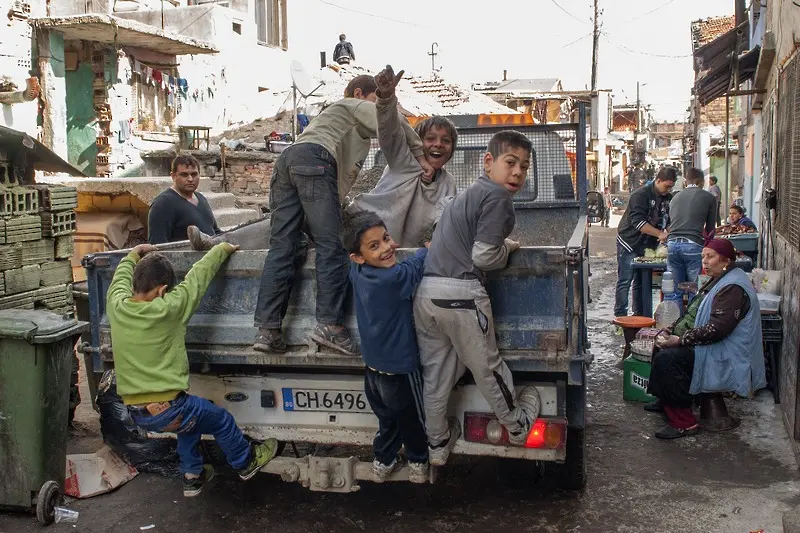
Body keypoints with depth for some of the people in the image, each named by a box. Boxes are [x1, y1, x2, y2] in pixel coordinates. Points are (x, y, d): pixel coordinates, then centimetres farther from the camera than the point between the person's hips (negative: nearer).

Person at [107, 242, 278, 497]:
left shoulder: (116, 307, -5)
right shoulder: (169, 309, -18)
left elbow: (121, 276, 18)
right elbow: (199, 275, -5)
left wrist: (135, 254, 35)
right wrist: (224, 248, 9)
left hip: (136, 414, 6)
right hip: (168, 409, -6)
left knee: (192, 418, 32)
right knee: (221, 419, 19)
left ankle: (192, 476, 39)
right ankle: (246, 462, 39)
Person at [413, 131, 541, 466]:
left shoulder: (469, 192, 20)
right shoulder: (498, 196, -9)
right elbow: (483, 256, -14)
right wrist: (508, 249, 4)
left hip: (426, 291, 8)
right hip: (460, 293, -8)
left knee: (434, 375, 15)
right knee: (487, 368, 12)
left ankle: (436, 445, 28)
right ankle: (517, 425, 33)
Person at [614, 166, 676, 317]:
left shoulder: (667, 198, 6)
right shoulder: (641, 195, -17)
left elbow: (670, 220, 14)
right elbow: (638, 222, -26)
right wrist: (660, 234, -29)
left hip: (648, 245, 7)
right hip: (629, 243, -7)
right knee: (625, 280, -4)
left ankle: (639, 314, 16)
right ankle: (620, 316, 0)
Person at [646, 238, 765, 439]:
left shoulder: (733, 287, -20)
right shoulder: (720, 281, 15)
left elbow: (717, 329, -29)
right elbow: (694, 315, 19)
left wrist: (679, 340, -25)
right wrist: (671, 331, 5)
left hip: (724, 357, -11)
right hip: (709, 346, 11)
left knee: (666, 359, -25)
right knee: (661, 346, 13)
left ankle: (684, 423, -20)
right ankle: (666, 401, 24)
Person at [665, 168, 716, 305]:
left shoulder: (675, 197, 21)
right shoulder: (709, 197, 10)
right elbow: (710, 228, 16)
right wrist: (707, 244, 34)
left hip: (672, 244, 4)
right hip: (693, 245, -4)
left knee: (674, 292, 9)